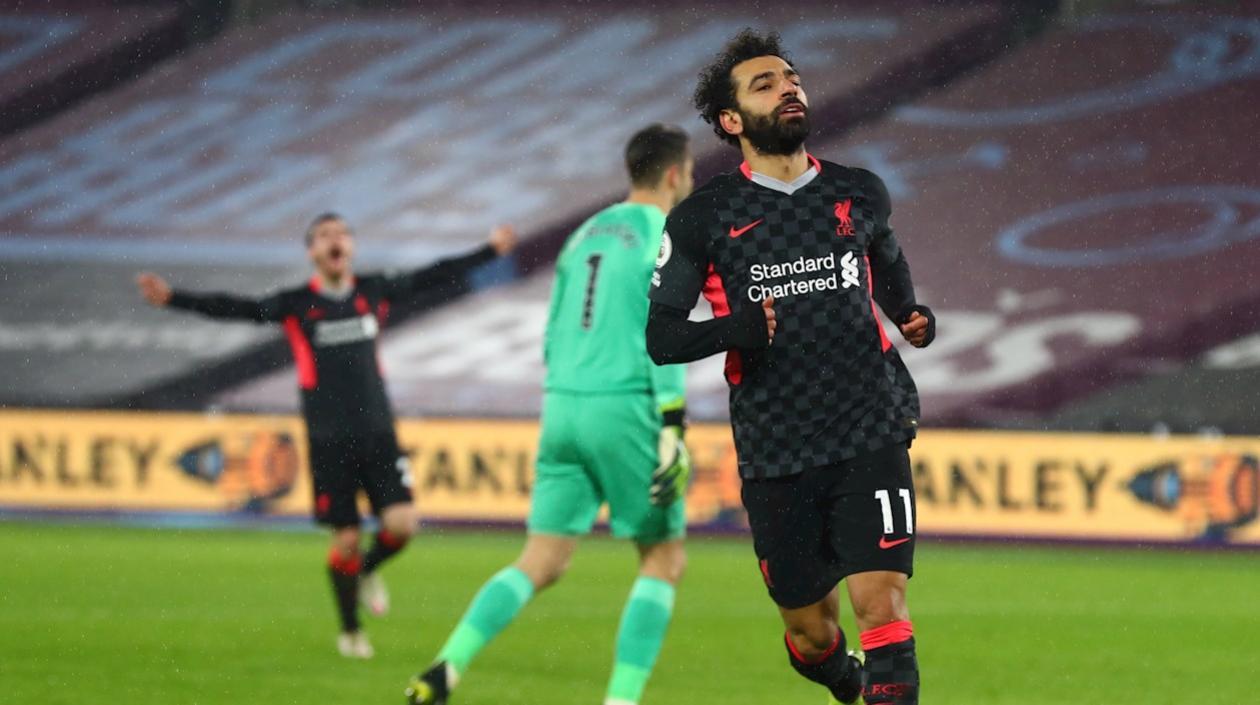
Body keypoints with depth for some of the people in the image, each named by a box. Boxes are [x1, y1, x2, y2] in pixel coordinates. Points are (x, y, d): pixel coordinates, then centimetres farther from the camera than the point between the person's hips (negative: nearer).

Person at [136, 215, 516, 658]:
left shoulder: (374, 292, 7)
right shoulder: (296, 305, -2)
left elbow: (433, 277, 15)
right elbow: (235, 309, -10)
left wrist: (491, 251, 19)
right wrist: (173, 299, -21)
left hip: (377, 431, 2)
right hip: (329, 439, -2)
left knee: (401, 525, -12)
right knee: (346, 539, -2)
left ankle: (367, 572, 22)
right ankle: (349, 631, 20)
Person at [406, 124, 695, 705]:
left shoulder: (586, 234, 18)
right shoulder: (664, 237, -4)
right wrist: (672, 430, -15)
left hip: (563, 406, 7)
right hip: (625, 409, -6)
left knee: (541, 564, 6)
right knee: (663, 562, 7)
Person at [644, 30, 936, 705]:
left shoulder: (859, 194, 9)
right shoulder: (704, 218, 1)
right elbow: (660, 337, 1)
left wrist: (913, 316, 10)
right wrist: (738, 329, -18)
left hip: (871, 437, 1)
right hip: (775, 457, -1)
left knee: (882, 605, -16)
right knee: (811, 632, 8)